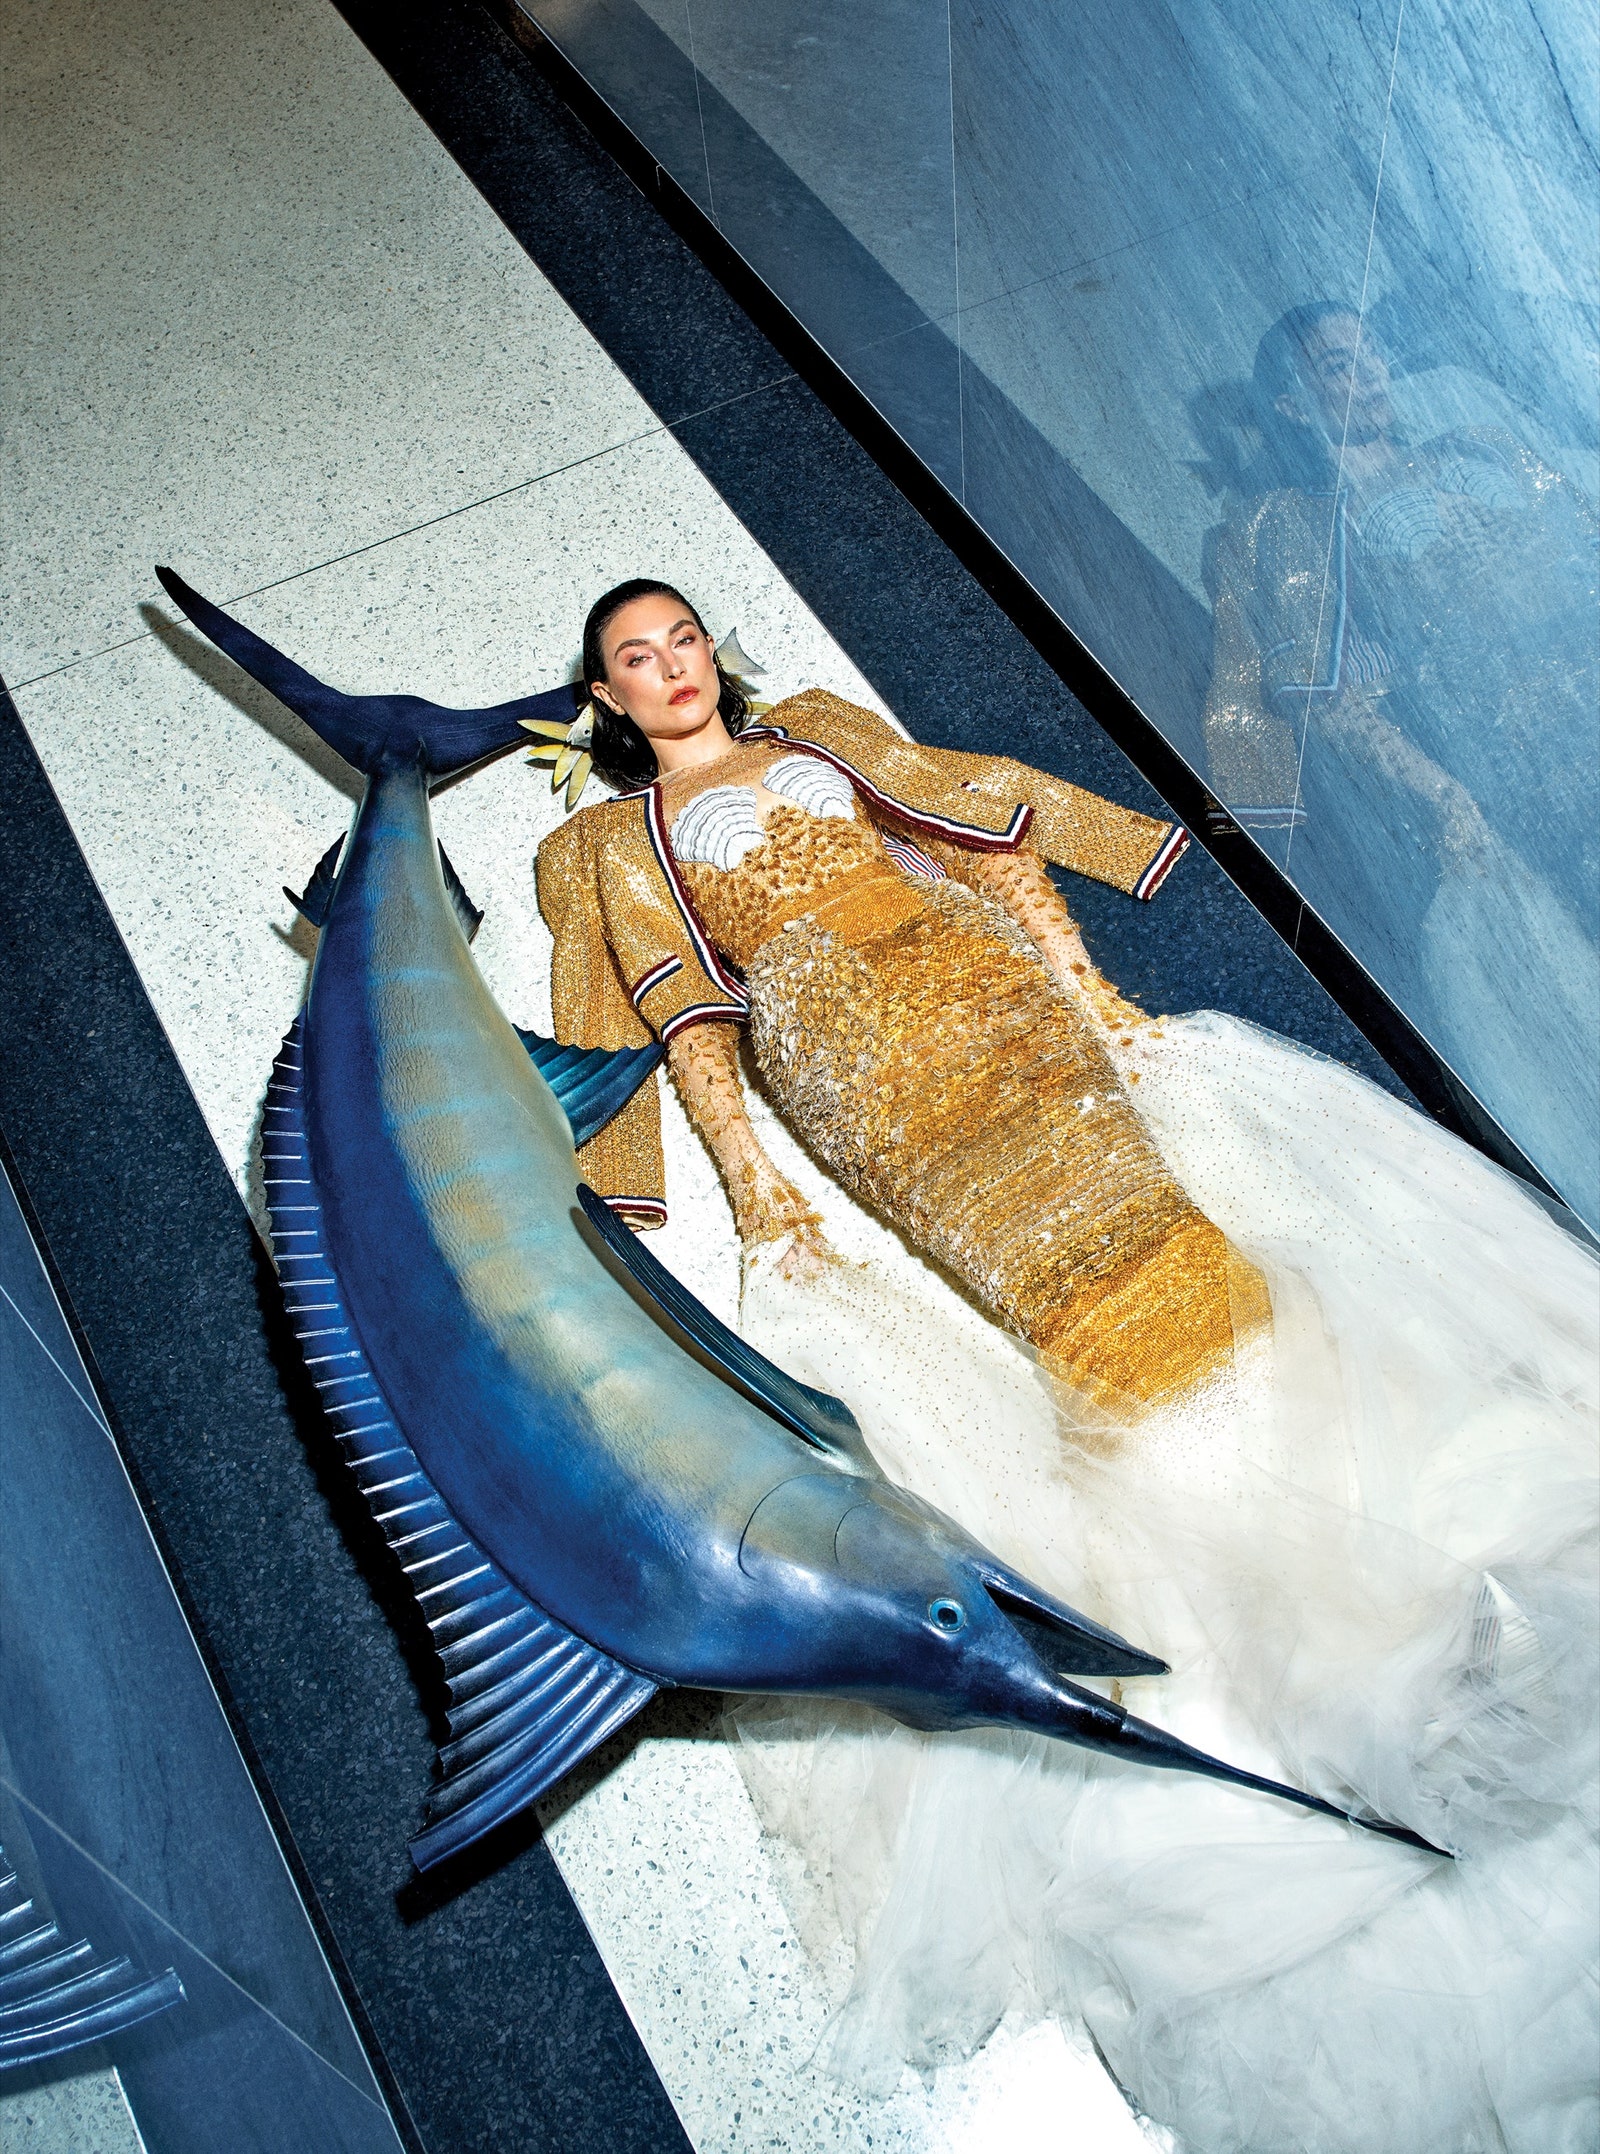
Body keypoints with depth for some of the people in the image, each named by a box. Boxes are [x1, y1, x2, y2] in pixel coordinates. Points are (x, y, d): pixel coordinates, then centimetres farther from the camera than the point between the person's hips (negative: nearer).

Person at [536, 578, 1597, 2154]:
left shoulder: (814, 726, 28)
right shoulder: (614, 843, 22)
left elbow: (987, 839, 19)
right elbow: (685, 1021, 9)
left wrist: (1093, 989, 5)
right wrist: (748, 1179, -5)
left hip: (974, 972, 3)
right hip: (833, 1043, -3)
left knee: (1133, 1191, -20)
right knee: (1047, 1258, -23)